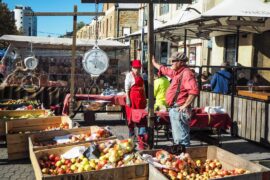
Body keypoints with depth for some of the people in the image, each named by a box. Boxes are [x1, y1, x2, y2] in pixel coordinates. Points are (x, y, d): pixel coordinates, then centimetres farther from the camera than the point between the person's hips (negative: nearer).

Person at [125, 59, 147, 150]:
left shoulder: (140, 76, 17)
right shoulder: (129, 75, -4)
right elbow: (127, 88, -9)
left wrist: (145, 98, 17)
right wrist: (128, 99, -16)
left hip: (141, 97, 7)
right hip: (133, 97, -7)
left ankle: (141, 135, 12)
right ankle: (131, 135, 13)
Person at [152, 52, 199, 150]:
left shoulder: (186, 73, -14)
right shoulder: (176, 72, 15)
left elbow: (194, 91, -26)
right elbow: (165, 70, 35)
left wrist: (185, 105, -25)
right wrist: (154, 63, 44)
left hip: (179, 110, -10)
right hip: (174, 109, 10)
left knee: (181, 138, -9)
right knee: (177, 137, 19)